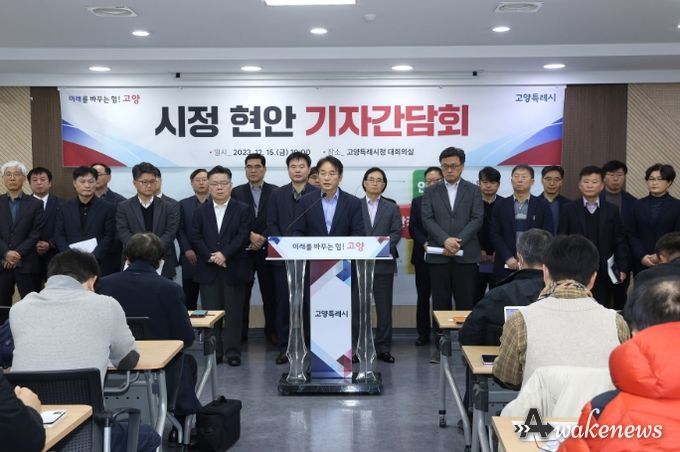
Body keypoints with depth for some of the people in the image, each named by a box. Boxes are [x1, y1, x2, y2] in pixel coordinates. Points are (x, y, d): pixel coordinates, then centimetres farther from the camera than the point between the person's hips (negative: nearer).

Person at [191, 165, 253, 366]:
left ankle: (232, 352, 9)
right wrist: (211, 256, -12)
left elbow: (243, 237, -6)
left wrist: (224, 254, -17)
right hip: (208, 270, 2)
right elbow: (196, 238, 3)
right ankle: (213, 352, 12)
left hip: (234, 269, -2)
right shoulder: (200, 211, 11)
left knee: (233, 312, 2)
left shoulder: (243, 210, 4)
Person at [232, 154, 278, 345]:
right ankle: (240, 332, 12)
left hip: (267, 250, 0)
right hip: (243, 250, 1)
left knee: (270, 293, 4)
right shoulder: (236, 193, 7)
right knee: (242, 293, 3)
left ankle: (271, 331, 15)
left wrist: (262, 239, -11)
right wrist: (250, 235, -13)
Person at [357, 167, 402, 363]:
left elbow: (397, 232, 1)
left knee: (384, 308, 4)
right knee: (357, 308, 1)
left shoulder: (392, 208, 11)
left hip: (383, 263, 1)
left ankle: (383, 348, 11)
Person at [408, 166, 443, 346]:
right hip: (423, 256, 2)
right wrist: (424, 243, -12)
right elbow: (412, 227, 3)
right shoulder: (417, 201, 10)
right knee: (423, 295, 7)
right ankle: (423, 333, 15)